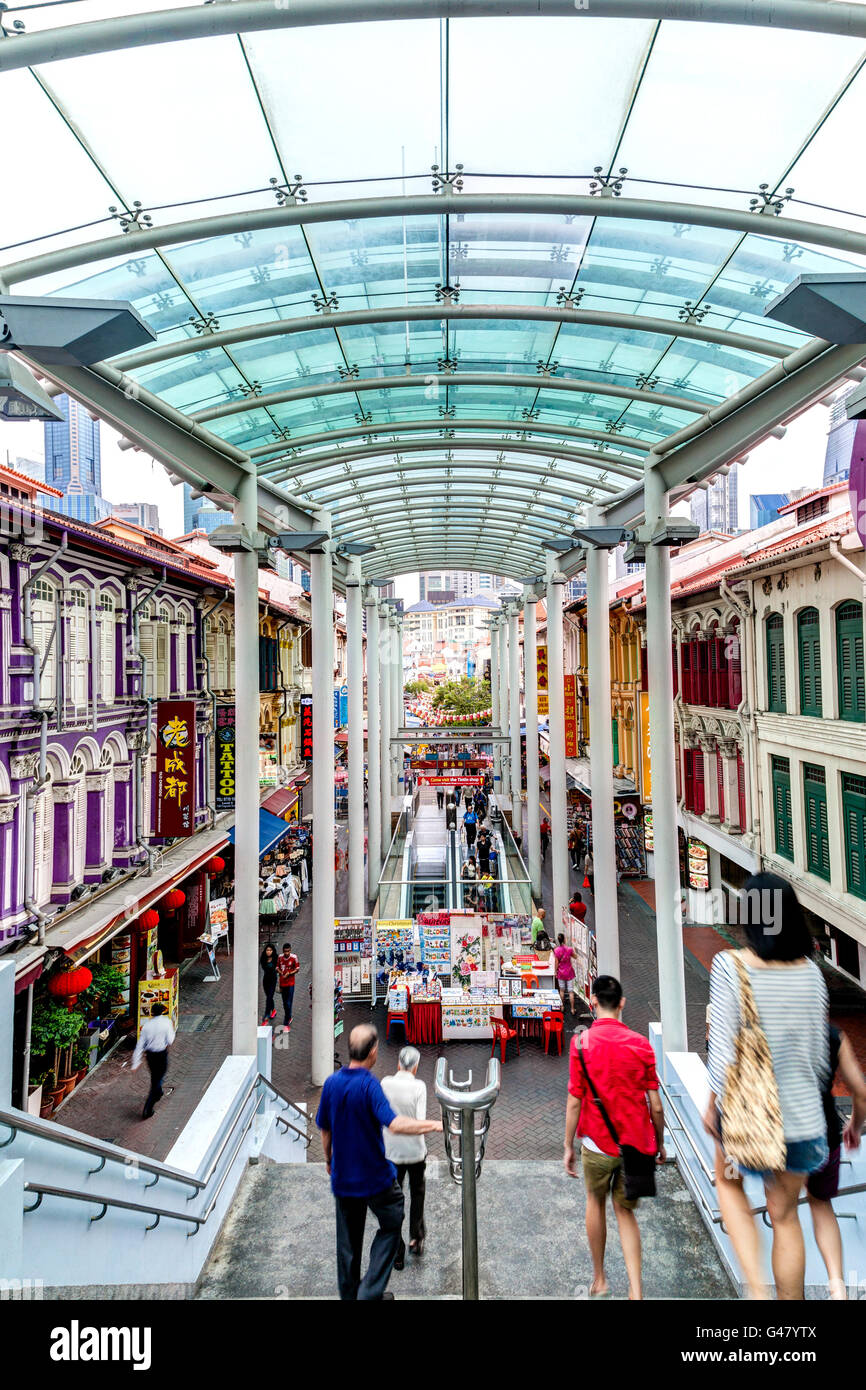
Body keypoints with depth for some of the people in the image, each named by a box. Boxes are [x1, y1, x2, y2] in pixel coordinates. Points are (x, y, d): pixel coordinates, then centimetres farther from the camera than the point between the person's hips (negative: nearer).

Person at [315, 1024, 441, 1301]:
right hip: (374, 1175, -5)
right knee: (391, 1226, 14)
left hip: (342, 1176, 6)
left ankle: (349, 1291, 32)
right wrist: (435, 1125, -33)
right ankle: (370, 1292, 9)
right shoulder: (369, 1085, -24)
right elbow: (394, 1124, -37)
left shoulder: (331, 1082, -5)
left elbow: (324, 1129, 6)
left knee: (347, 1236, 20)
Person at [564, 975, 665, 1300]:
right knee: (625, 1213, 18)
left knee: (596, 1202, 23)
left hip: (597, 1143, -1)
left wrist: (568, 1147, 1)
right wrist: (659, 1143, 14)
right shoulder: (641, 1044, -5)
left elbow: (574, 1102, -10)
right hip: (636, 1144, 1)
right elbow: (656, 1106, -1)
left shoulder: (582, 1042, -11)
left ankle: (599, 1279, 34)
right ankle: (635, 1290, 7)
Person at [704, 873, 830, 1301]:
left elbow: (723, 1044, -15)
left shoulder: (730, 965, -16)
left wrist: (713, 1102, -1)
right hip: (802, 1113, 3)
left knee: (729, 1183, 24)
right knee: (785, 1215, 19)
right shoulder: (810, 971, -4)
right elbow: (819, 1049, 4)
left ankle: (756, 1287, 10)